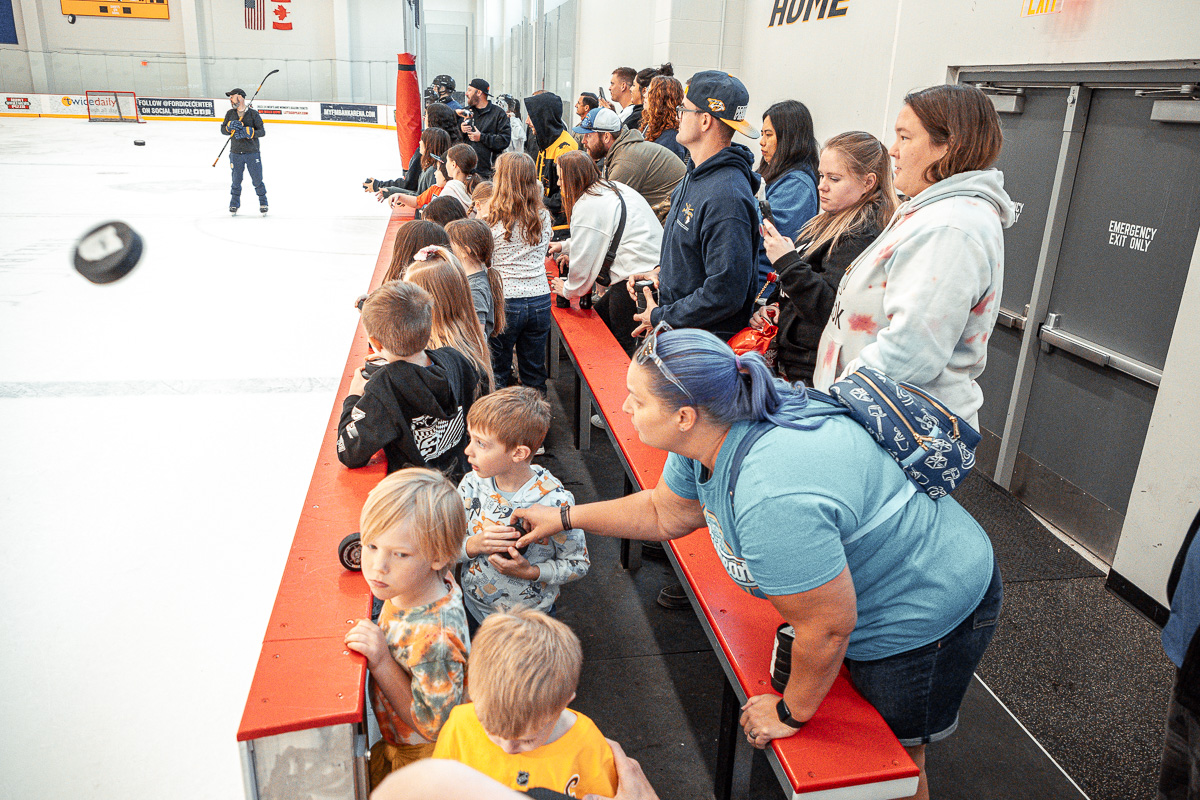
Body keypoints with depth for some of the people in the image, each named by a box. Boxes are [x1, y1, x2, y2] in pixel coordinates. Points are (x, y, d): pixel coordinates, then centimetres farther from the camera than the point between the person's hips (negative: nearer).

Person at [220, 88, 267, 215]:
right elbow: (223, 130, 5)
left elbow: (262, 132, -9)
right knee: (236, 180, 8)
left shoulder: (253, 114, -3)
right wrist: (230, 126, -15)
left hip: (252, 153, -3)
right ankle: (234, 203, 23)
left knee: (257, 179, 0)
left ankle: (263, 203, 18)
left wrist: (248, 132, -24)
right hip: (236, 153, 3)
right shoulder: (230, 113, 9)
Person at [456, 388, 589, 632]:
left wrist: (530, 572, -29)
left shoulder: (555, 501, -26)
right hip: (473, 610, 4)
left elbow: (579, 564, -15)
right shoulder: (472, 484, -14)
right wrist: (473, 545, -27)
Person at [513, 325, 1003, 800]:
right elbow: (665, 513, 7)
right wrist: (565, 518, 8)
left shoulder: (773, 497, -42)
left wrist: (791, 713, -11)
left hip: (924, 613, -8)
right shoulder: (710, 434, -13)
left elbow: (828, 628, -30)